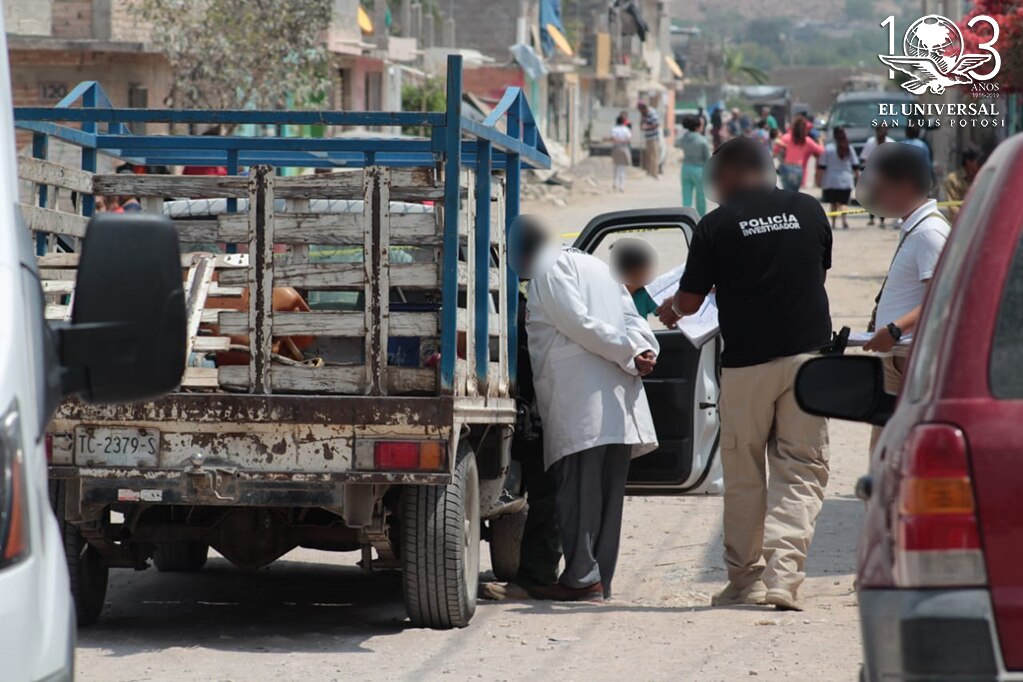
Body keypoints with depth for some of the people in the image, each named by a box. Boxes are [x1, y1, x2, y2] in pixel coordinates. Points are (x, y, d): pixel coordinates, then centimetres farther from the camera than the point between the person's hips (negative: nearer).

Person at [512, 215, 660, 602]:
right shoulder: (597, 267, 25)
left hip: (579, 404, -8)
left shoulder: (550, 272, -2)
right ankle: (601, 577, 9)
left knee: (577, 490, -8)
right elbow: (630, 317, 15)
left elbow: (579, 323, -12)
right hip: (620, 406, 8)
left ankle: (582, 578, -12)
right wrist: (643, 350, -1)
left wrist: (629, 354, -10)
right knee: (609, 492, 8)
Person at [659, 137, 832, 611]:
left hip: (746, 363, -2)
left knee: (743, 478, 11)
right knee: (801, 472, 1)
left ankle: (744, 578, 18)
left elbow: (690, 300, 0)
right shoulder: (809, 211, 4)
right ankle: (783, 573, -15)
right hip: (807, 354, 2)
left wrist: (670, 310, 23)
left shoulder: (717, 225, -5)